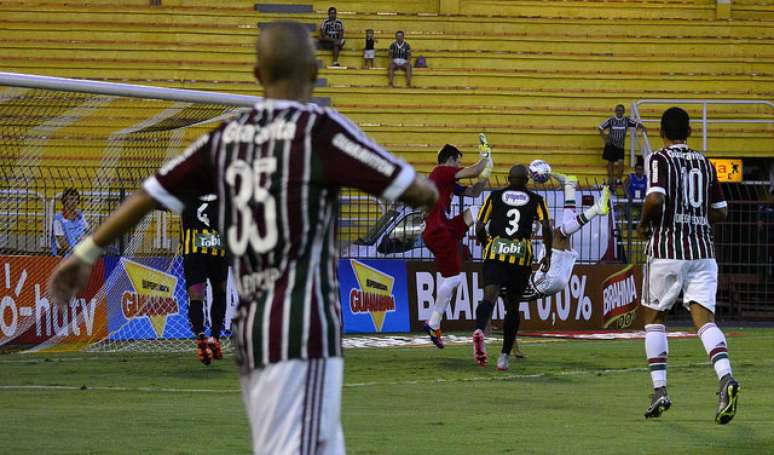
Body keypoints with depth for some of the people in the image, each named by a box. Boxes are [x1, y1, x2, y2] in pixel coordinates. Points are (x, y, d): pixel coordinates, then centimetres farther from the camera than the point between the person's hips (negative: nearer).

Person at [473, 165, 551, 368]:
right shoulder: (535, 200, 11)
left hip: (495, 254, -1)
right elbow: (546, 226, -2)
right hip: (522, 256, 1)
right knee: (513, 306, 14)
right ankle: (504, 356, 15)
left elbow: (479, 228, 7)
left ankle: (480, 330, -49)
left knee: (489, 296, -17)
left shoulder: (495, 196, 12)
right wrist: (548, 254, 9)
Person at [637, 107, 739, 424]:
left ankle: (659, 391, 5)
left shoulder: (660, 159, -4)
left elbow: (655, 199, -20)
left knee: (654, 317, 12)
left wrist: (643, 225, -2)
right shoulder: (704, 163, 12)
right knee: (704, 317, -4)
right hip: (702, 249, 4)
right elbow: (720, 212, 15)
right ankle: (725, 378, -29)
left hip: (666, 248, -3)